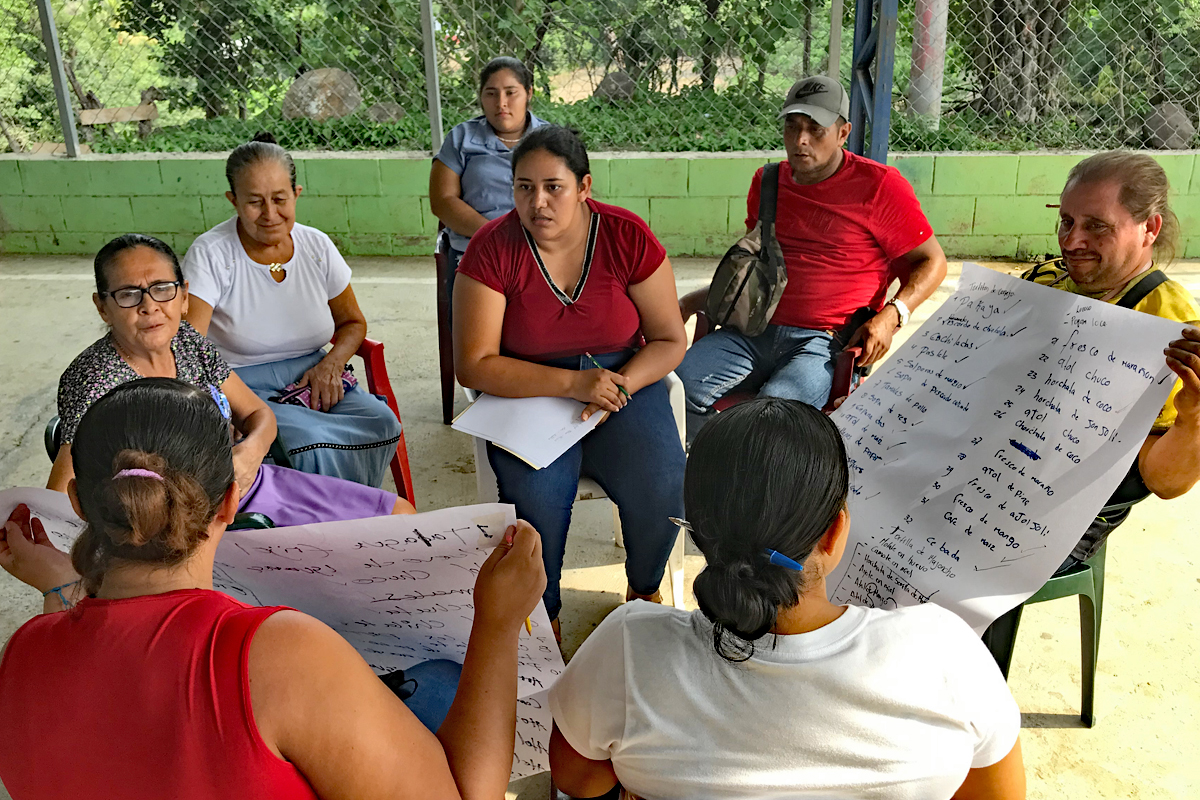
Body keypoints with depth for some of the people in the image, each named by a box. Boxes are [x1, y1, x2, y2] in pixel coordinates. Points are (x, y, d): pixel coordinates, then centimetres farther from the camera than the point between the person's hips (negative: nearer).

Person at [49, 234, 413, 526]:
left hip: (248, 486, 7)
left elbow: (258, 414, 12)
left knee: (402, 514, 8)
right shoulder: (94, 381, -17)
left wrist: (250, 451, -12)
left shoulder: (187, 341, 1)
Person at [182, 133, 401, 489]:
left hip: (314, 380, 4)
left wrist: (331, 363, -5)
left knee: (381, 425, -24)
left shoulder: (317, 246, 4)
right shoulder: (210, 255, -9)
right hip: (244, 389, -4)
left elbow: (353, 323, 17)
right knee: (312, 443, -33)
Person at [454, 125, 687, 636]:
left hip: (625, 380, 1)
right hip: (528, 389, -1)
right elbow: (474, 366, -13)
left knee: (662, 489, -23)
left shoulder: (627, 237, -7)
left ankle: (644, 589, 11)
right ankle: (543, 613, 2)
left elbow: (670, 340, -1)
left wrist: (622, 384, -20)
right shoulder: (492, 248, -11)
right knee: (535, 497, -28)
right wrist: (572, 383, -23)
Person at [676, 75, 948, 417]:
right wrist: (694, 300, 16)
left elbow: (932, 261, 4)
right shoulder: (766, 182, 16)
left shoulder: (880, 186, -1)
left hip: (829, 343, -5)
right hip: (757, 330, 5)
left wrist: (891, 315, -12)